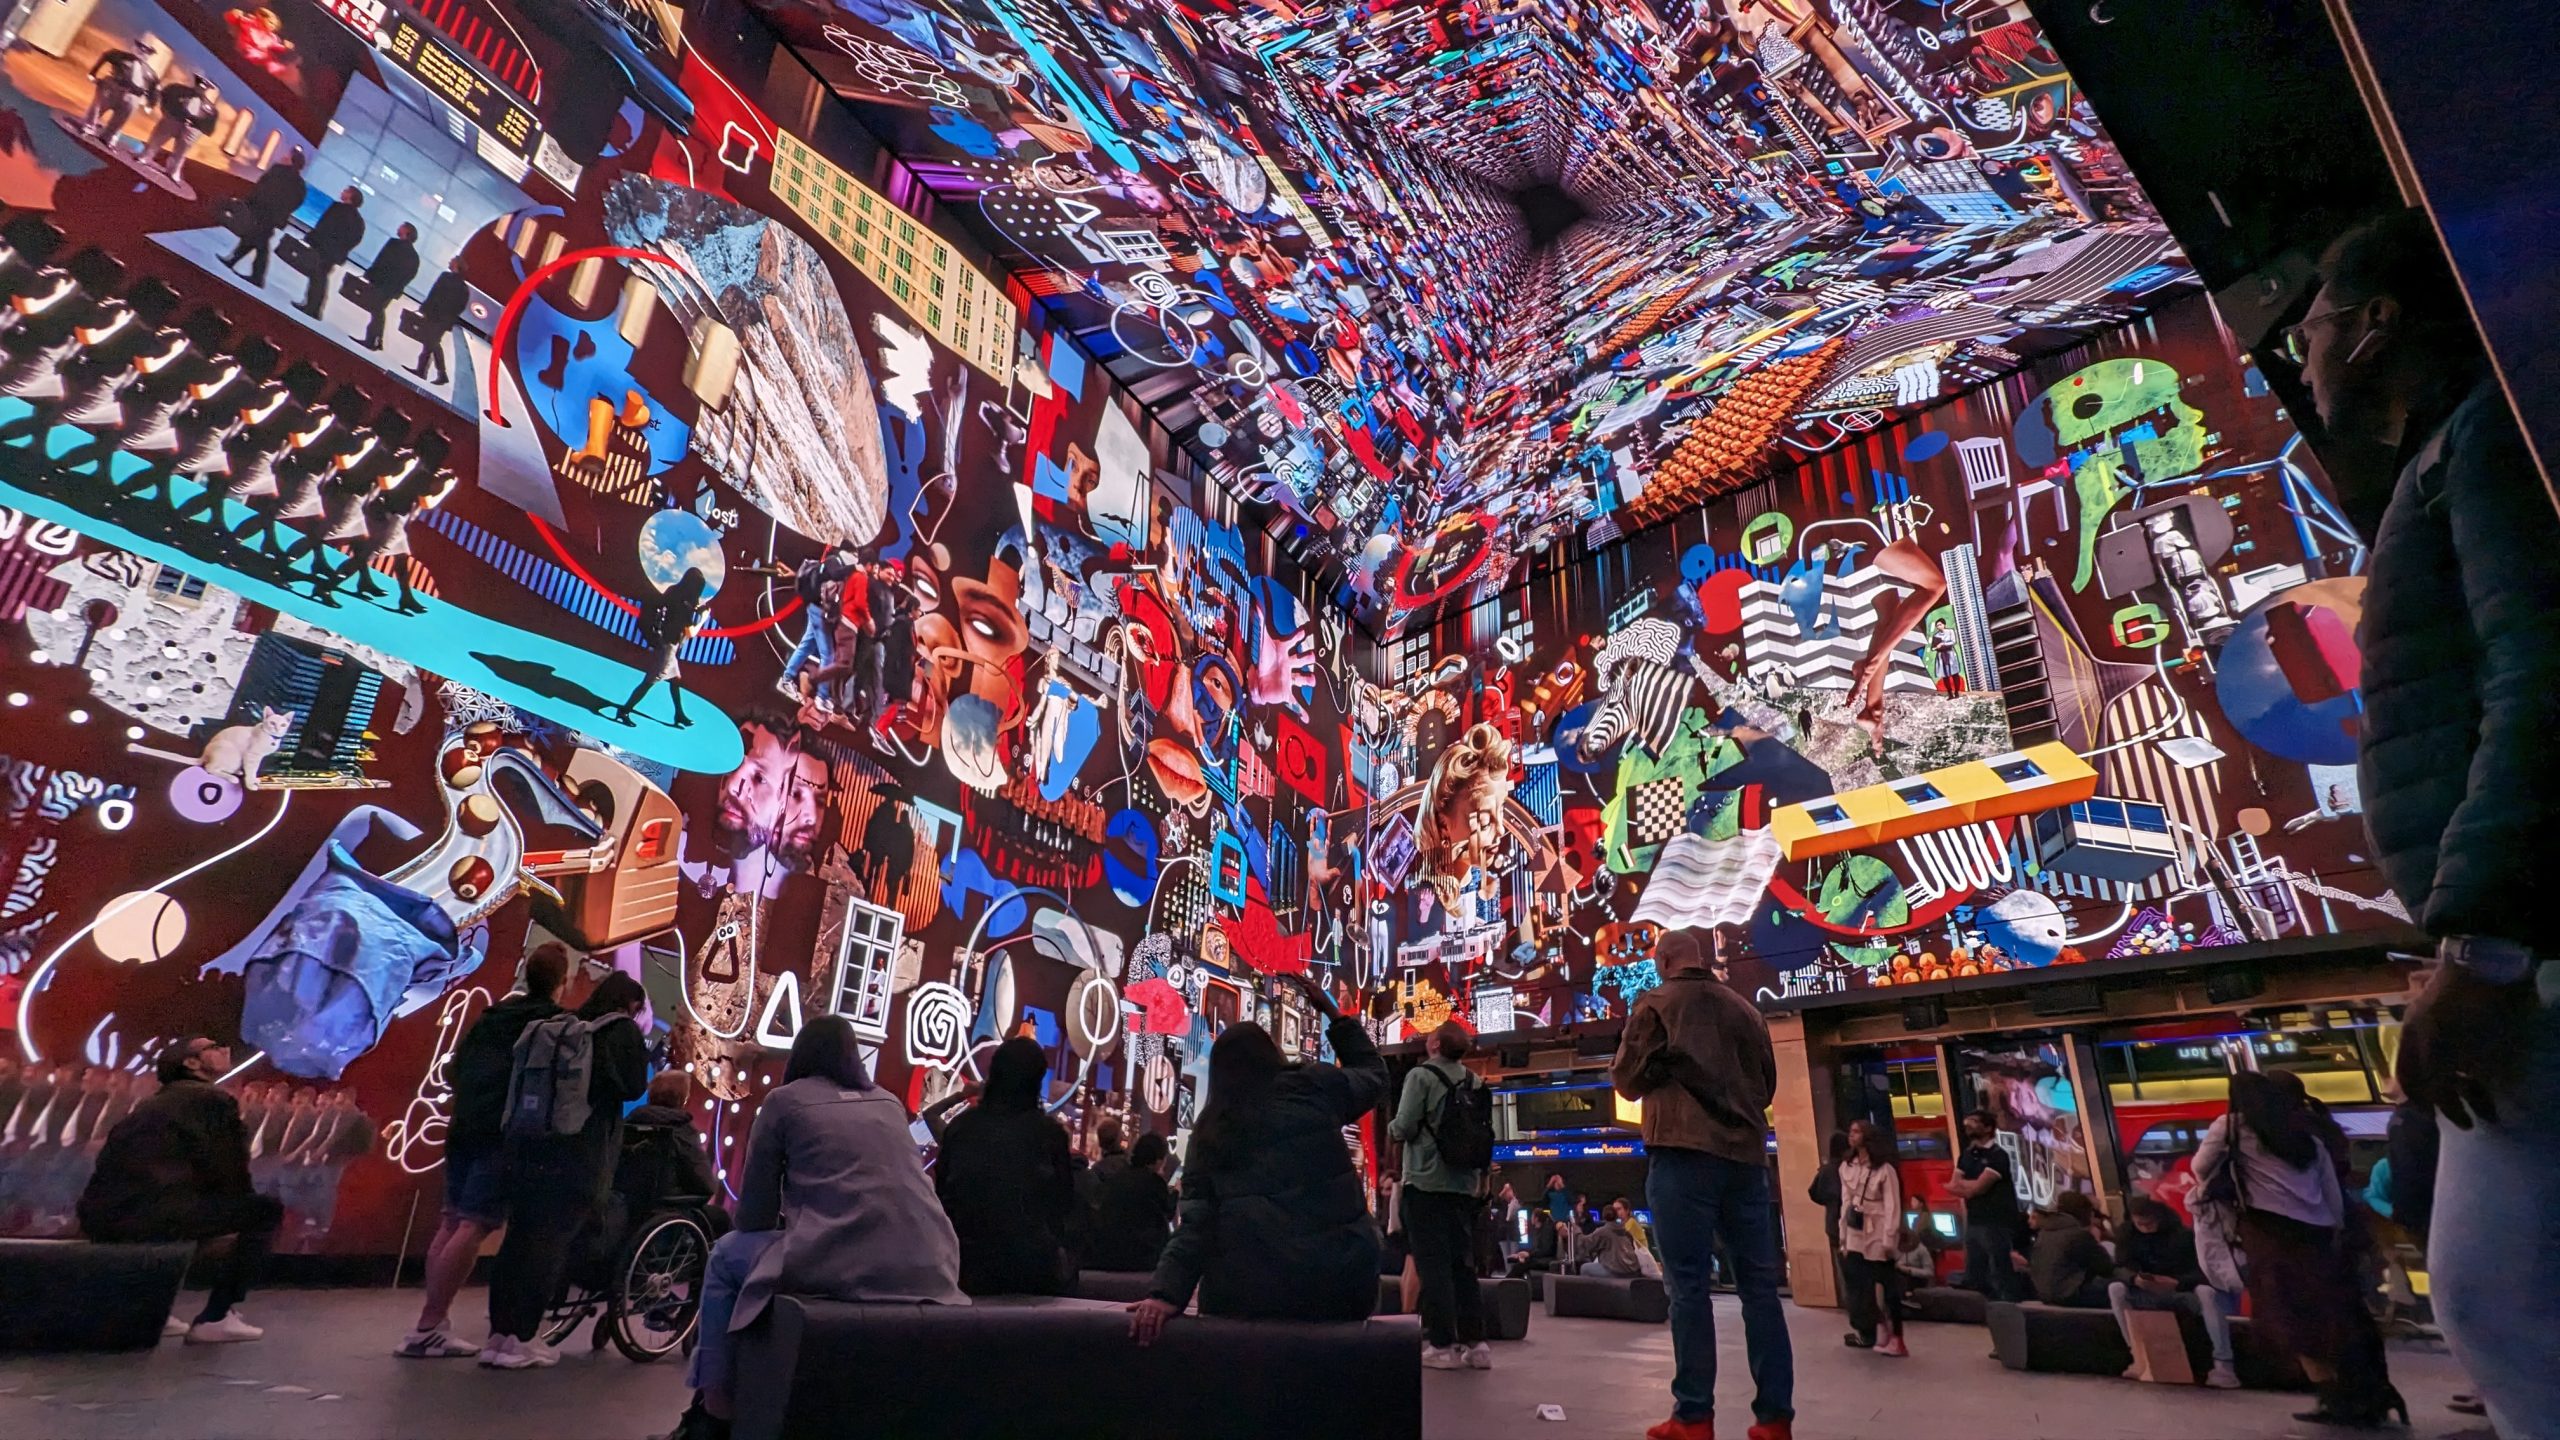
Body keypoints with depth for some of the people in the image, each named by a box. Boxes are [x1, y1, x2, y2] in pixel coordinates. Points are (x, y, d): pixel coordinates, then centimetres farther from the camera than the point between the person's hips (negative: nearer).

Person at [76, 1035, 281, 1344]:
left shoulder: (157, 1102, 29)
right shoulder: (213, 1098, 1)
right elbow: (232, 1177, 1)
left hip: (102, 1214, 10)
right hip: (145, 1211, -9)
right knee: (267, 1209, -1)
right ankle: (215, 1318, -4)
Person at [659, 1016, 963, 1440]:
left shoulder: (785, 1100, 11)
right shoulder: (890, 1104, 23)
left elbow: (754, 1211, 16)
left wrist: (779, 1231, 38)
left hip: (836, 1266, -5)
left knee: (727, 1255, 26)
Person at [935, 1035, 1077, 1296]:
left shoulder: (961, 1125, -1)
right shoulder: (1048, 1130, -7)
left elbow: (941, 1195, 9)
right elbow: (1066, 1205, 2)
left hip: (968, 1262, 3)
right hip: (1033, 1265, -3)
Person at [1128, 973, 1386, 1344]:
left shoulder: (1209, 1131, 11)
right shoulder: (1315, 1086, 7)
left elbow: (1197, 1222, -2)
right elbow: (1374, 1076, 26)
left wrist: (1167, 1291, -8)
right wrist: (1334, 1014, 31)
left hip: (1252, 1293, 0)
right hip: (1342, 1280, 0)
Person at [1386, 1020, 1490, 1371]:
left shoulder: (1422, 1075, -9)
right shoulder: (1475, 1083, 9)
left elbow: (1403, 1128, -14)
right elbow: (1486, 1134, 13)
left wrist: (1391, 1128, 8)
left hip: (1427, 1183, -6)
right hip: (1464, 1185, 6)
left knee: (1432, 1264, -1)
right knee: (1463, 1263, 11)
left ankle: (1442, 1345, -1)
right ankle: (1475, 1343, 11)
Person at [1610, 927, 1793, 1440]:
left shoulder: (1655, 1003, 0)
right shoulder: (1745, 1009, 14)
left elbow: (1627, 1081, 2)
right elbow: (1767, 1084, 22)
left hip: (1684, 1153, -5)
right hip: (1745, 1154, 5)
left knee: (1690, 1285, -3)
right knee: (1760, 1284, 7)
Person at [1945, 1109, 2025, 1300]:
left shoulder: (1998, 1155, -8)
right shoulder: (1966, 1156, 14)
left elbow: (1978, 1187, -15)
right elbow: (1953, 1187, 7)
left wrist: (1961, 1183, 2)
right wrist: (1970, 1187, -9)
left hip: (1997, 1224, -7)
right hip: (1973, 1223, 7)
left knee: (2001, 1279, -5)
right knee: (1973, 1281, 11)